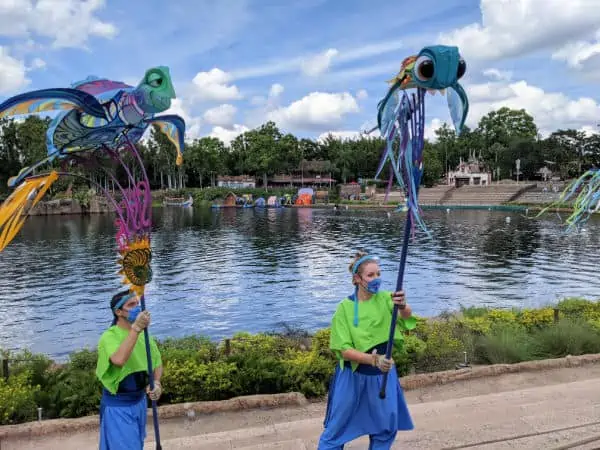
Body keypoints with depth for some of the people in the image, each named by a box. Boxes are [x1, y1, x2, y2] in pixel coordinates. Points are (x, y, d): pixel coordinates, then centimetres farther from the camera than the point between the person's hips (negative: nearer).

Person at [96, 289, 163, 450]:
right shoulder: (109, 336, -22)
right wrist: (135, 329, -45)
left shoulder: (143, 334, -2)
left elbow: (157, 363, 7)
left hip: (140, 401, 7)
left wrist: (156, 383, -12)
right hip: (118, 406, -7)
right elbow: (119, 360, -43)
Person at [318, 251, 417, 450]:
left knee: (386, 427, 17)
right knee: (337, 428, 9)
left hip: (384, 373, 3)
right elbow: (345, 350, -17)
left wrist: (402, 306, -52)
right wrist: (373, 360, -32)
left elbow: (406, 316, -29)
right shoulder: (345, 307, -15)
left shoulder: (385, 299, -8)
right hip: (353, 375, -3)